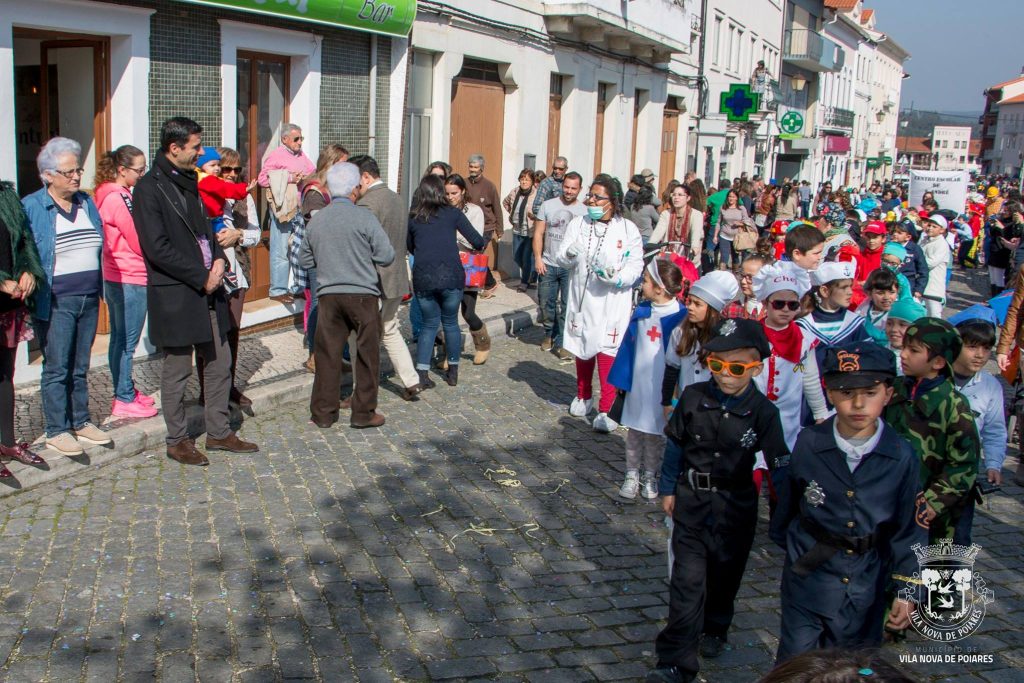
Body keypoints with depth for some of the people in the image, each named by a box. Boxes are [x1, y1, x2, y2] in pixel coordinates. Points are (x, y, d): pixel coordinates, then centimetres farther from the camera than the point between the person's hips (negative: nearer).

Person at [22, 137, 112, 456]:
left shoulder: (86, 202, 11)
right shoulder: (30, 208, -5)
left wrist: (99, 289, 14)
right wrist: (30, 281, -12)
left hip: (89, 298, 5)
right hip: (56, 302, -5)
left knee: (80, 366, 14)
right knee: (57, 367, 0)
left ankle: (81, 422, 24)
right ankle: (56, 430, 9)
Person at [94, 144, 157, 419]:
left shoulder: (110, 195, 12)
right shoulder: (118, 198, -18)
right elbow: (139, 242, -16)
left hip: (115, 277, 10)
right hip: (130, 279, -10)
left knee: (120, 339, 17)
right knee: (126, 342, -2)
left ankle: (126, 391, 28)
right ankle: (124, 401, 5)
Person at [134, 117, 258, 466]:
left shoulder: (190, 182, 13)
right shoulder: (150, 188, -12)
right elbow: (158, 248, -18)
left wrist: (217, 259, 1)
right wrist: (202, 277, -15)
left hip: (208, 289, 8)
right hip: (174, 296, -8)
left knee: (220, 363, 12)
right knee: (177, 371, 4)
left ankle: (219, 432, 24)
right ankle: (177, 441, 17)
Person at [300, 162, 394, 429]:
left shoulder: (316, 219, 5)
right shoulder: (363, 217, -9)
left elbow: (304, 260, 14)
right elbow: (386, 255, -11)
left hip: (328, 294, 4)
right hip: (362, 294, -4)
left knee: (327, 354, 10)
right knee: (367, 354, 7)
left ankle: (323, 412, 14)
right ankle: (363, 413, 11)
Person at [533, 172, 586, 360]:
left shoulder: (584, 211, -1)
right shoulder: (548, 205, 2)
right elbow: (538, 234, 4)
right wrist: (538, 258, -4)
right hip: (548, 265, 2)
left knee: (568, 306, 0)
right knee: (546, 304, 11)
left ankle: (562, 342, 9)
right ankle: (549, 334, 33)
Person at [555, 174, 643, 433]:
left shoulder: (628, 229, -6)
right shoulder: (578, 224, 2)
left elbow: (636, 265, -6)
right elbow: (560, 259, 0)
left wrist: (617, 277, -24)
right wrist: (569, 254, -23)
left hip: (612, 303, -3)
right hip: (581, 300, 4)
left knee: (607, 353, -8)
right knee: (583, 349, 18)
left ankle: (606, 409, -1)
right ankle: (584, 396, 38)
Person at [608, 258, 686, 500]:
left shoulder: (679, 317, -17)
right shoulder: (641, 311, -3)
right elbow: (628, 345, 4)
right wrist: (621, 380, 3)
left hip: (661, 388, -4)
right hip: (637, 384, 4)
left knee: (656, 433, 14)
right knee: (634, 431, 15)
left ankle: (650, 476, 31)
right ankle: (632, 475, 30)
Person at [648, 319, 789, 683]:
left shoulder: (763, 412, -13)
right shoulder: (693, 397, -9)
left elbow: (779, 464, -8)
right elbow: (675, 445, 2)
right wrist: (668, 489, 5)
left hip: (736, 506, 0)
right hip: (692, 499, 0)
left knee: (725, 573, 18)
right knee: (688, 579, -4)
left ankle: (715, 629, 45)